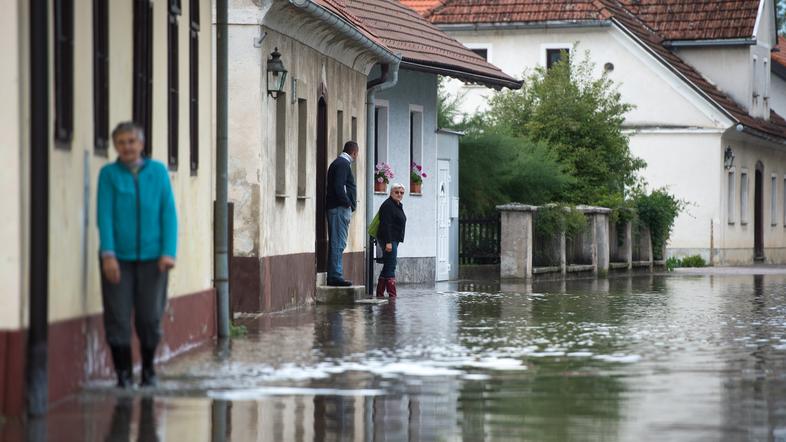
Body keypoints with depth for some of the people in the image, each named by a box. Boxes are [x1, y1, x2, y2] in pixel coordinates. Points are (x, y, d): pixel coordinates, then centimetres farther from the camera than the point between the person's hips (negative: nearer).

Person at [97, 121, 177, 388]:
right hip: (119, 258, -1)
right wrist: (108, 254, -14)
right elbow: (104, 215, -5)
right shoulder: (109, 174, 0)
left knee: (150, 317, 5)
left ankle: (148, 371, 23)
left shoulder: (158, 171, 4)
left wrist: (169, 252, -8)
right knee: (118, 318, -2)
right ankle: (124, 374, 10)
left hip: (152, 256, 1)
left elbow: (169, 213, 2)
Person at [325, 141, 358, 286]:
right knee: (338, 243, -10)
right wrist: (348, 203, -13)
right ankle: (335, 276, -10)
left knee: (337, 244, 11)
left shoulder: (339, 163, 20)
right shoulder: (343, 164, -12)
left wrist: (350, 204, 14)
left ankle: (334, 276, 13)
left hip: (339, 209, 10)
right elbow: (339, 187, -22)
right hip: (340, 209, -10)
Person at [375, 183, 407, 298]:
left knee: (387, 267, 11)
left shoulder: (398, 206, 19)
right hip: (389, 240, -10)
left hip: (393, 240, 10)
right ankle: (392, 294, -13)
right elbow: (386, 225, -20)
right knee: (390, 267, -11)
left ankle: (380, 293, 15)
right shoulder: (388, 205, -12)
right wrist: (388, 242, -25)